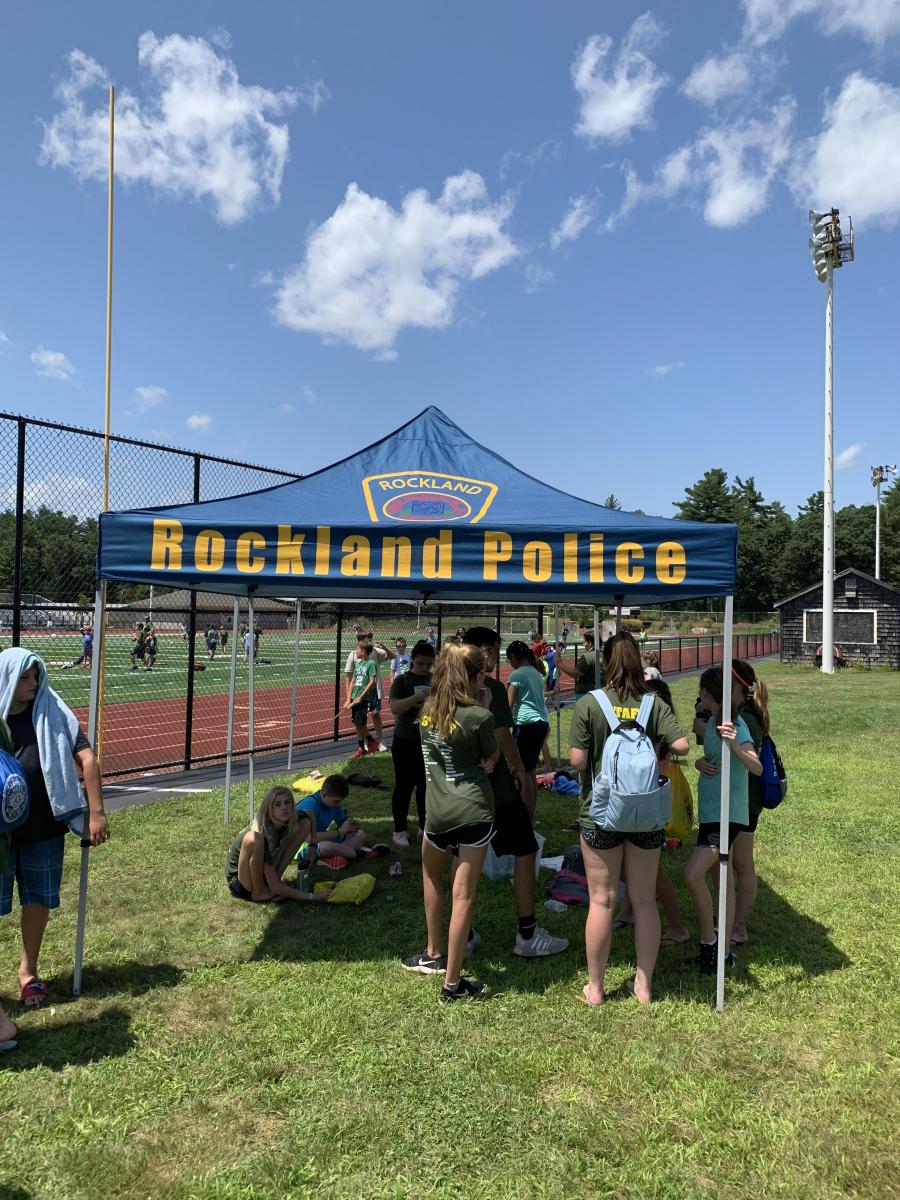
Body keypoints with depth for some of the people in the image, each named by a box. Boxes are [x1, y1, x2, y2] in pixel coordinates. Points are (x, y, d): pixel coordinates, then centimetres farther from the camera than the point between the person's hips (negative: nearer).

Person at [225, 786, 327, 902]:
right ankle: (259, 892, -15)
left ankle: (276, 876, -4)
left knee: (305, 823, -5)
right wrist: (311, 896, -27)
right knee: (252, 839, -39)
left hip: (264, 875, 6)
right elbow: (275, 888, -29)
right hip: (238, 883, -6)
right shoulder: (260, 834, -31)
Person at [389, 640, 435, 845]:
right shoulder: (402, 680, -7)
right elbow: (394, 707, -20)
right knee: (404, 786, 4)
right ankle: (400, 830, 14)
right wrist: (418, 697, -32)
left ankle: (425, 827, 27)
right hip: (405, 742, -3)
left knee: (426, 786, 13)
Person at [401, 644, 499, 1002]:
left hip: (437, 812, 4)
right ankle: (452, 982, 12)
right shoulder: (479, 716, -13)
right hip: (475, 812, -4)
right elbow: (493, 757, 2)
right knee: (463, 895, 3)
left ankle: (434, 954, 38)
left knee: (431, 874, 29)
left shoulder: (427, 710, 2)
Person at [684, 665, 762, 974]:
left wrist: (735, 746, -46)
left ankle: (708, 943, 0)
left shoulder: (735, 725, -18)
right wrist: (700, 763, -4)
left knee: (693, 875, -17)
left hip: (727, 814, -9)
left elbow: (757, 768, -29)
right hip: (712, 811, 9)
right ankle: (724, 951, 22)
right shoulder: (712, 720, 8)